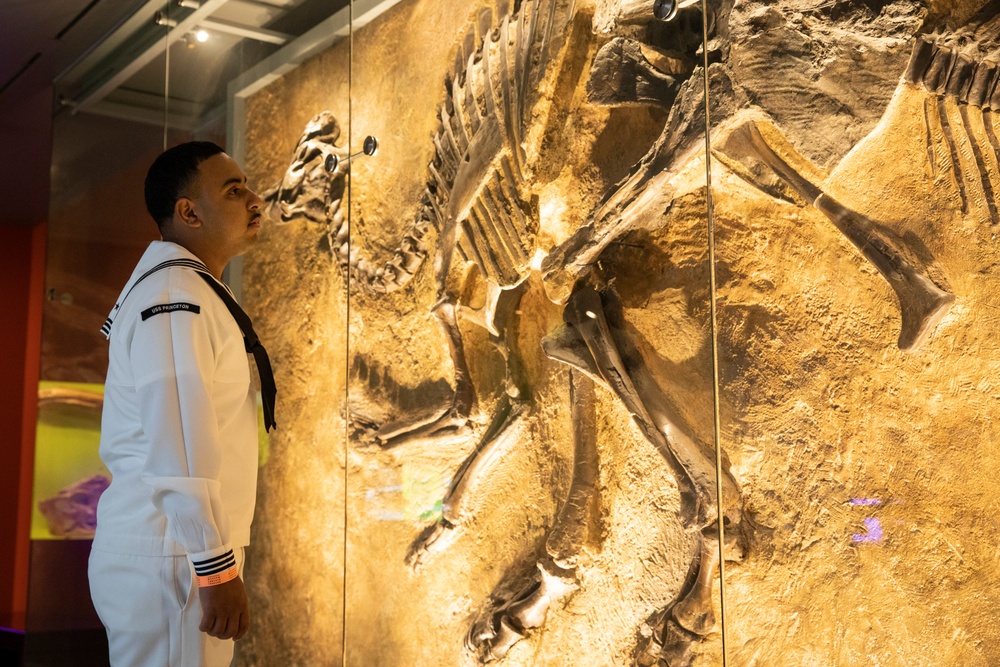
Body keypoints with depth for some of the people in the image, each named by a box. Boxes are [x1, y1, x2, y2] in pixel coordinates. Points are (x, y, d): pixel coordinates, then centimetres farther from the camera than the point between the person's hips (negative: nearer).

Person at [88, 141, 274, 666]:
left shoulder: (190, 287, 17)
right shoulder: (175, 293, -15)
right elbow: (179, 449, -23)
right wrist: (218, 570, -22)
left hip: (152, 551, 10)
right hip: (168, 561, -10)